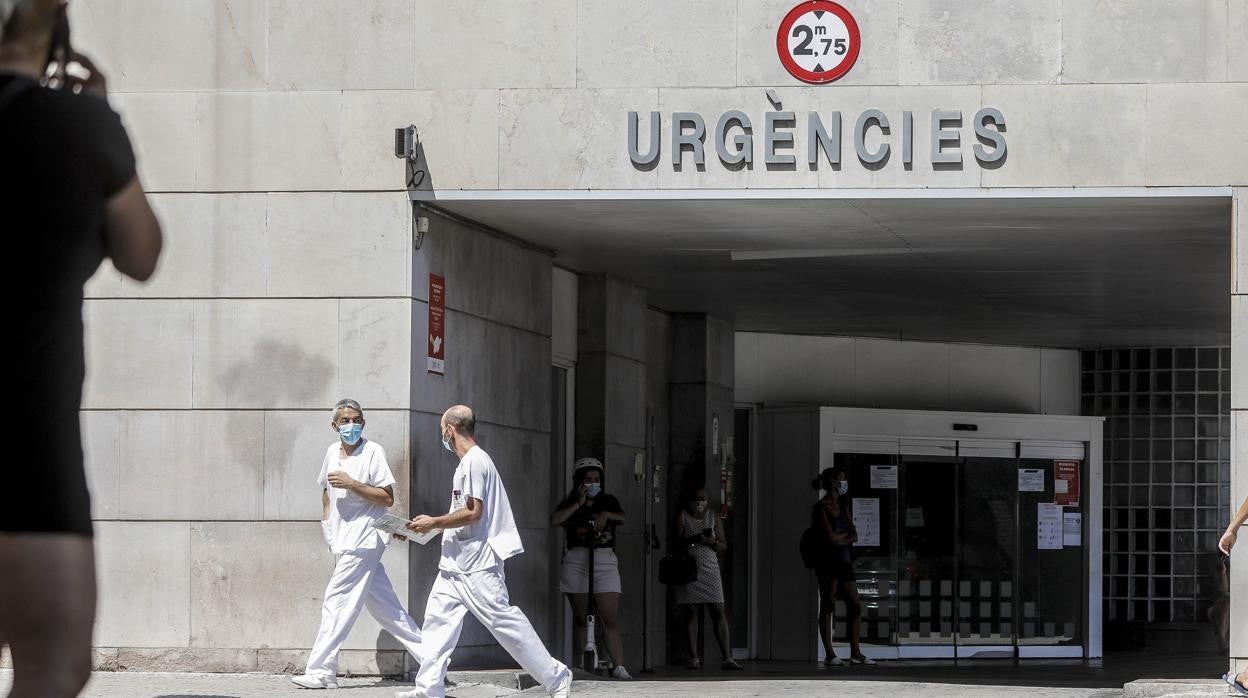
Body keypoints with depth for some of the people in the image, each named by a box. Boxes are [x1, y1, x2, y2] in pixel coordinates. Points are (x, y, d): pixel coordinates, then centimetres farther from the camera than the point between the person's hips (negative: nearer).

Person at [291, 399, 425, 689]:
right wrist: (326, 521, 14)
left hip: (363, 541, -7)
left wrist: (351, 484, -19)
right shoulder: (333, 452, 12)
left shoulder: (373, 452, -8)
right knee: (383, 606, 9)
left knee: (336, 603, -11)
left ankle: (321, 671, -11)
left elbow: (387, 498, -12)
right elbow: (327, 489, 28)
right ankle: (426, 653, 15)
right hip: (343, 542, 7)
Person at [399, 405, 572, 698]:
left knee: (503, 620, -8)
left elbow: (472, 512, -21)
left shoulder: (474, 462, -15)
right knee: (438, 616, 6)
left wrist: (433, 523, -12)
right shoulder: (468, 462, 17)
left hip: (477, 563, -11)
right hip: (457, 561, 11)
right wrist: (432, 526, 16)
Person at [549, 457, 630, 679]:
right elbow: (555, 520, -10)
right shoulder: (570, 504, 9)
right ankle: (582, 666, 9)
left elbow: (621, 517, -3)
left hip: (605, 562, 0)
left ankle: (619, 667, -14)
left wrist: (606, 514, -21)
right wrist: (579, 504, -10)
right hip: (576, 561, 0)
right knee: (580, 617, 3)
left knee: (610, 618, -9)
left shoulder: (608, 502, 15)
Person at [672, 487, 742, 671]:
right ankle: (693, 658, 1)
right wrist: (692, 540, -19)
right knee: (691, 614, -2)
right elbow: (675, 541, -3)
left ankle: (727, 658, -8)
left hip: (710, 569, 2)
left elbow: (723, 545, 10)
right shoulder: (682, 516, 5)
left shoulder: (713, 517, 11)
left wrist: (712, 541, -11)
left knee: (719, 613, -6)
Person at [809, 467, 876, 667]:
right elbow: (830, 537, -14)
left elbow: (854, 537, 10)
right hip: (827, 560, -8)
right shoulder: (821, 507, -6)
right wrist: (846, 534, 5)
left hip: (844, 560, 8)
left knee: (855, 606, 4)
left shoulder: (843, 506, 17)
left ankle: (855, 653, 9)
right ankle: (829, 654, -4)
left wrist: (840, 538, -9)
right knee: (828, 605, -5)